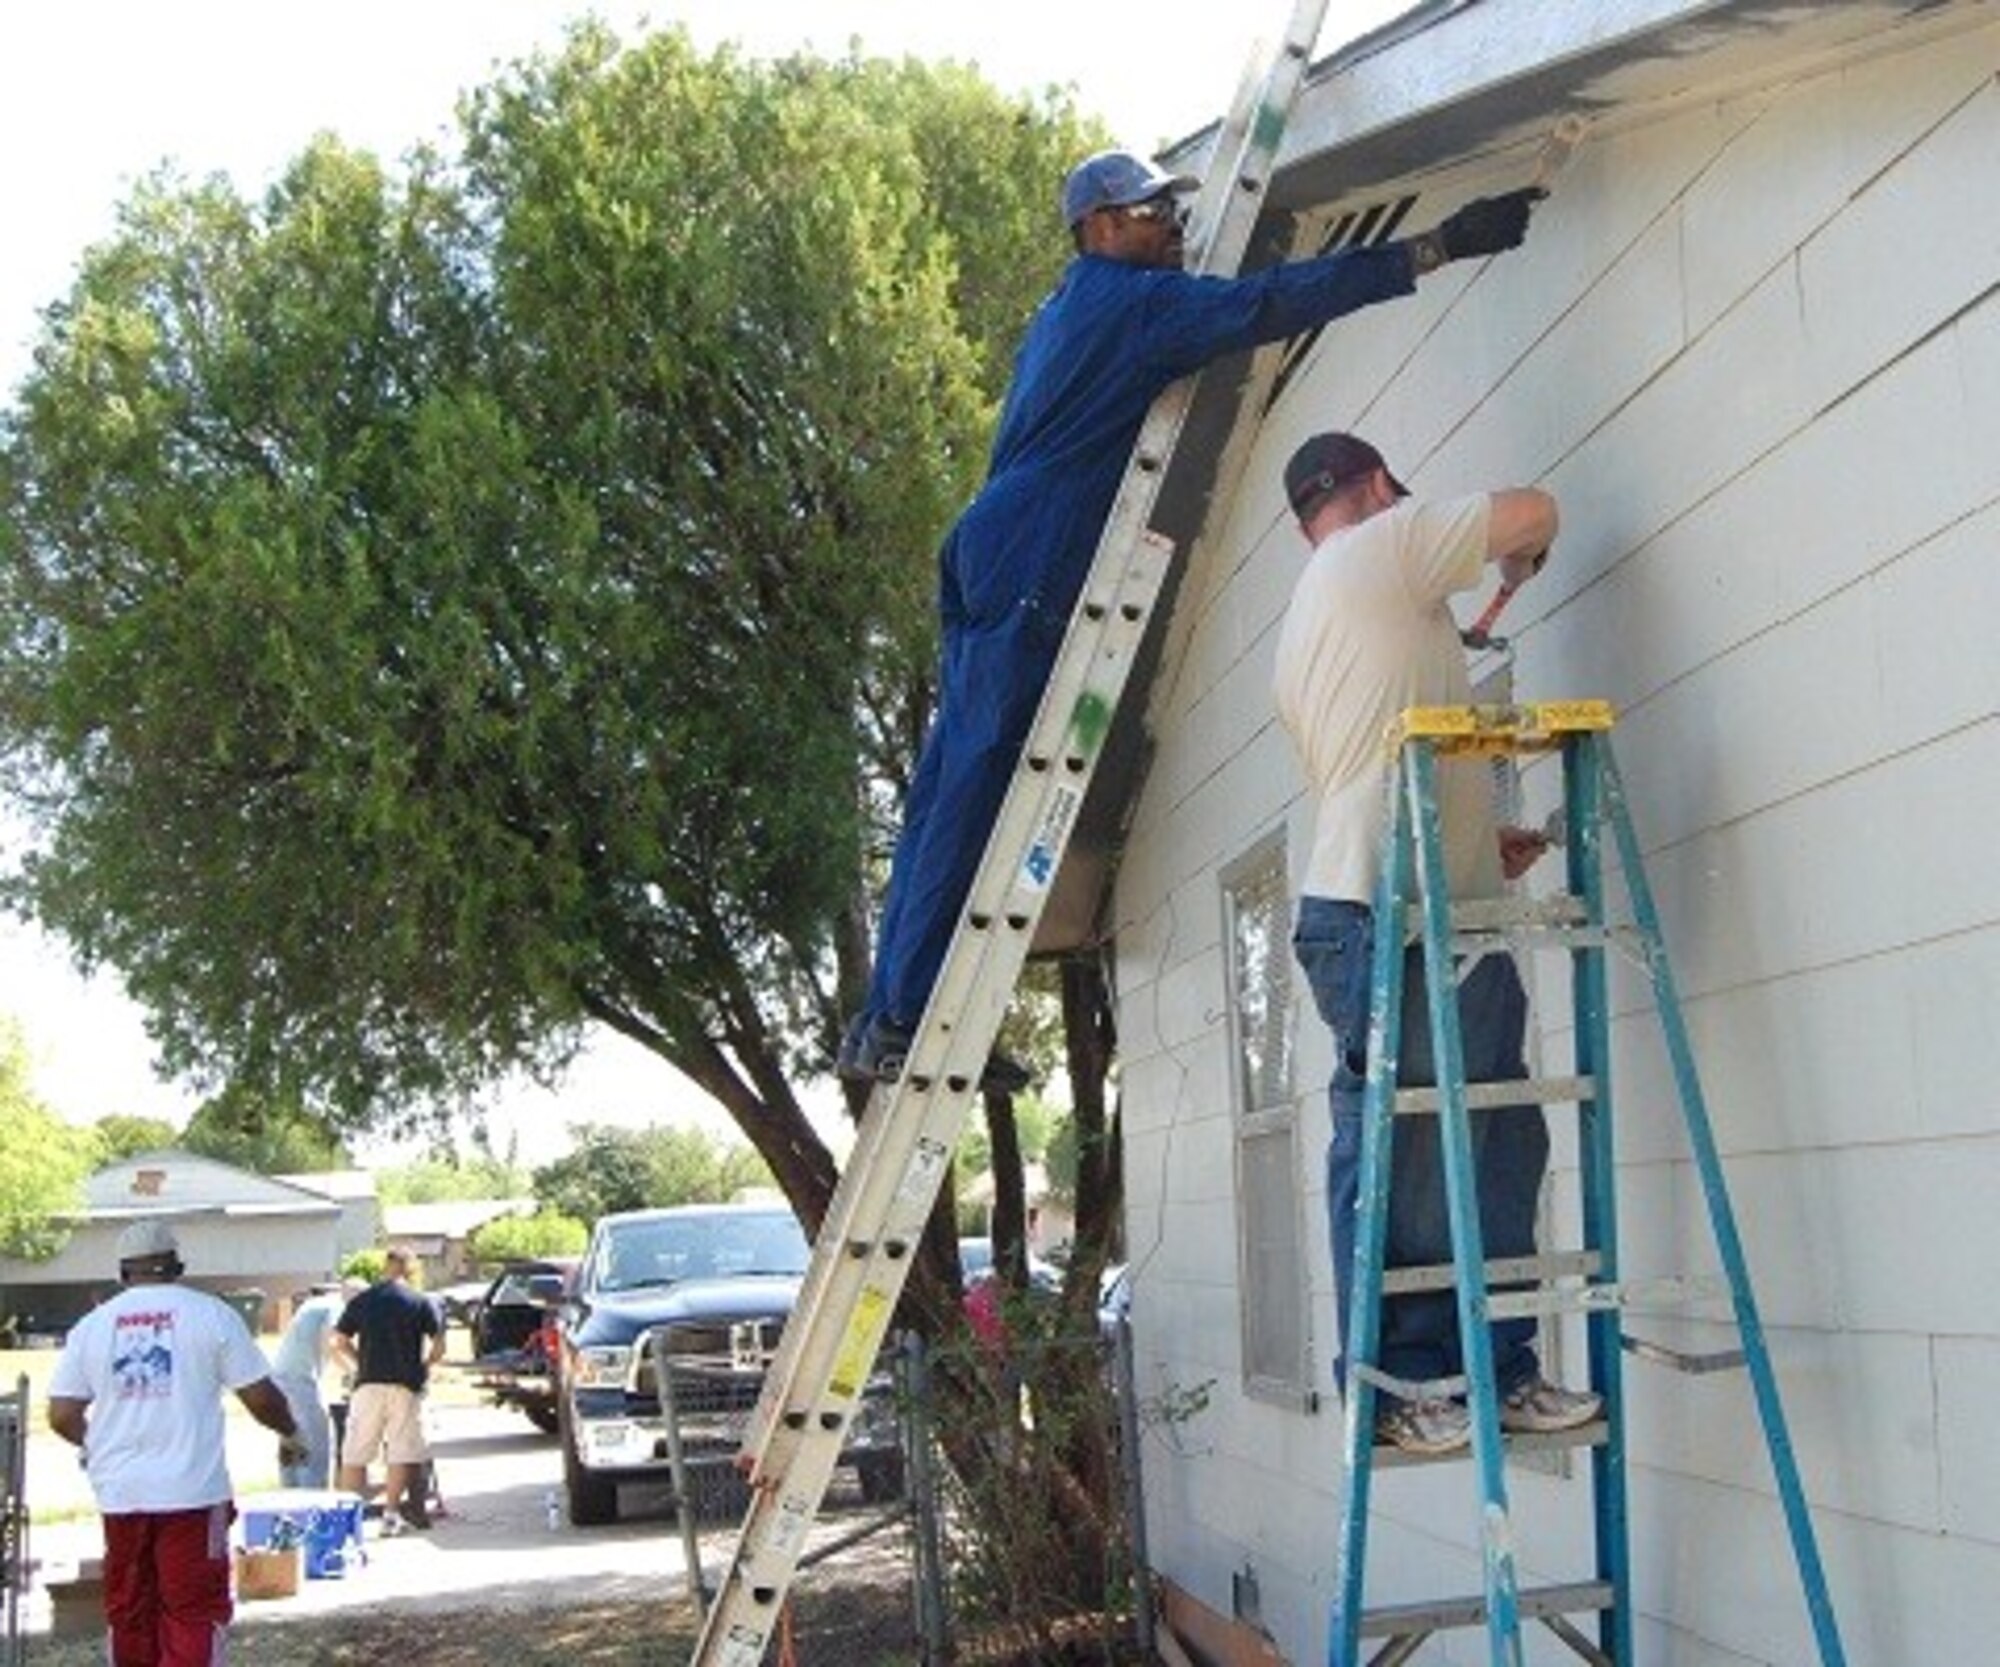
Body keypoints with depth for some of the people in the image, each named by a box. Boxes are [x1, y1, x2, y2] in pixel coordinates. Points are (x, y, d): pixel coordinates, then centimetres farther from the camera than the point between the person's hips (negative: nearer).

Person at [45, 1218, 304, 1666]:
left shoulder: (92, 1324, 5)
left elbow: (62, 1415, 5)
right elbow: (260, 1396, -3)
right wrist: (289, 1433, 16)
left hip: (119, 1492, 3)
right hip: (192, 1491, -3)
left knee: (128, 1612, 15)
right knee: (195, 1611, 1)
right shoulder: (210, 1314, -3)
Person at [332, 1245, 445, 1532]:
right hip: (405, 1386, -2)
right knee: (400, 1454, 5)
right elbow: (438, 1346, -2)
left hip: (368, 1384, 2)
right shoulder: (421, 1302, 1)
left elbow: (340, 1342, 9)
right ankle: (391, 1514, 3)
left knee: (354, 1455, 8)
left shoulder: (361, 1301, 8)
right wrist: (423, 1367, 15)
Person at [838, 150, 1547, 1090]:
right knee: (972, 802, -11)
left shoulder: (1073, 311, 25)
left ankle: (886, 1022, 9)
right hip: (1028, 572, -10)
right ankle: (900, 1021, -12)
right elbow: (1273, 304, -16)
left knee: (950, 801, 8)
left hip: (990, 565, 10)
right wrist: (1440, 246, -17)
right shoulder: (1129, 301, -5)